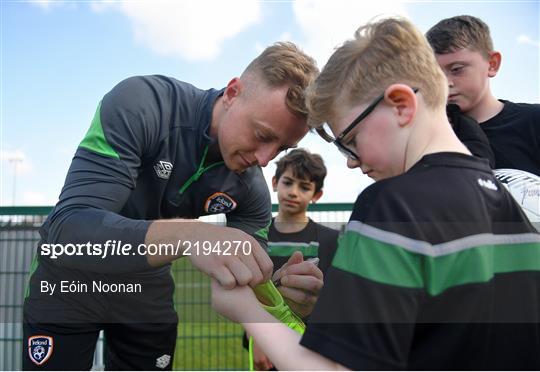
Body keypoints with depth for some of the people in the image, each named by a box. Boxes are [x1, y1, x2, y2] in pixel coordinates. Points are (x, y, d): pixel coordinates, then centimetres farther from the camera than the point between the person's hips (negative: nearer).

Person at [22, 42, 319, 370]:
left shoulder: (251, 187, -16)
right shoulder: (140, 104, -30)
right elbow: (66, 230, -39)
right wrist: (186, 235, -54)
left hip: (148, 292, 4)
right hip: (71, 281, -3)